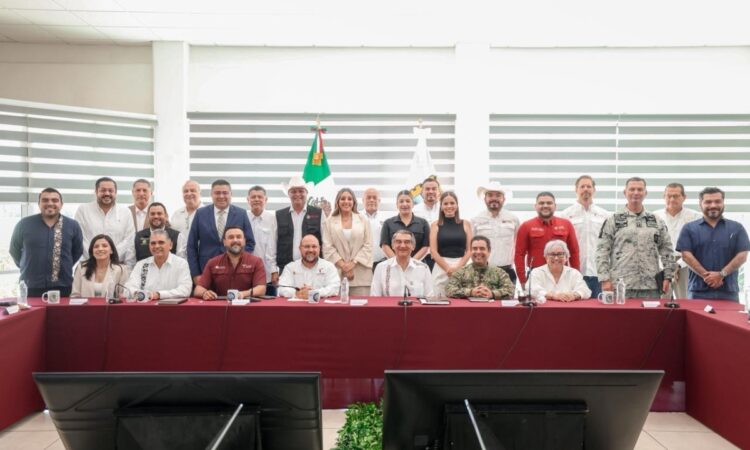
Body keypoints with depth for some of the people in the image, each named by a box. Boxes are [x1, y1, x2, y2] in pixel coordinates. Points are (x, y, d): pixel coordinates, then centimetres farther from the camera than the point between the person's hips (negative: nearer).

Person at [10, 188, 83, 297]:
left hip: (62, 287, 0)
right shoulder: (24, 224, 1)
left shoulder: (72, 225, 2)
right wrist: (27, 267, 11)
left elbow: (78, 250, 14)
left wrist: (65, 267, 9)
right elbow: (14, 249, 14)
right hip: (30, 287, 0)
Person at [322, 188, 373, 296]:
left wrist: (353, 263, -7)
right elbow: (327, 247, 2)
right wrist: (343, 265, -9)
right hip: (337, 274, 0)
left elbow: (368, 245, 4)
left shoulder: (363, 221, 11)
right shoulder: (329, 222, 10)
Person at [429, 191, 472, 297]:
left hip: (462, 267, 0)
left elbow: (469, 250, 4)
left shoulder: (465, 224, 9)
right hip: (441, 267, 0)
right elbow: (433, 251, 0)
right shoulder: (435, 225, 7)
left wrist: (458, 267, -9)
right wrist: (448, 268, -10)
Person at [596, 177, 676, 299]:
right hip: (620, 286, -2)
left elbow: (667, 251, 14)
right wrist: (605, 279, -8)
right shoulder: (613, 221, 4)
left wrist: (667, 277, 6)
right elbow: (602, 251, 0)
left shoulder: (657, 222, 13)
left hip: (650, 286, 3)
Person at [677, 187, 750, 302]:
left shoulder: (737, 228, 10)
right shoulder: (689, 228, 8)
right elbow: (686, 255, -2)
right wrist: (705, 275, -13)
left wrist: (721, 274, -11)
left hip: (729, 292, 1)